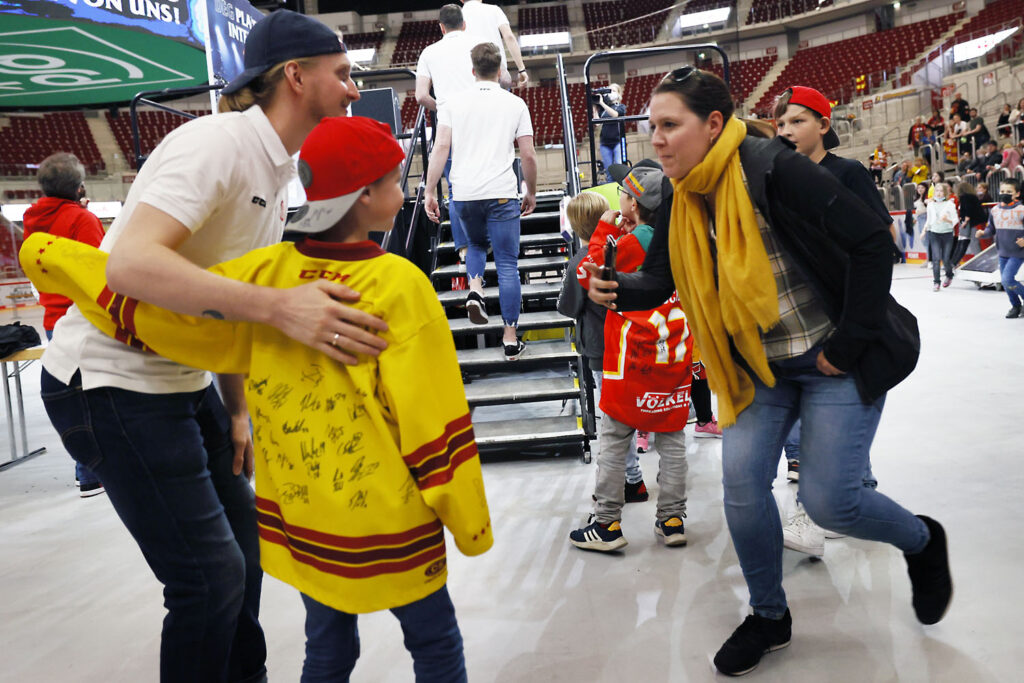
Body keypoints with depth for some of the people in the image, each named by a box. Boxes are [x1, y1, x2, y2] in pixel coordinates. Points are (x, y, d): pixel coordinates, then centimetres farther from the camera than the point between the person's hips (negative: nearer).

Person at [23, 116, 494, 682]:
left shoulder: (267, 272, -7)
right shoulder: (400, 285, -19)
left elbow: (152, 306, -4)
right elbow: (432, 414, -16)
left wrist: (53, 253, 12)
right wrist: (471, 524, -5)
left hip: (299, 513, 5)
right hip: (388, 522, -5)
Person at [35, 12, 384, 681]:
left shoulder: (277, 172, 9)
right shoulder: (218, 142, -21)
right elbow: (131, 264, -35)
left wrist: (237, 410, 10)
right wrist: (280, 306, -43)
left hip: (183, 380, 10)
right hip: (112, 382, -10)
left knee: (241, 536, 17)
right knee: (211, 575, -7)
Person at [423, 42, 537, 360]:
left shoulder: (455, 104, 8)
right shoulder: (515, 104, 6)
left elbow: (440, 148, -1)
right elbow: (528, 155, 5)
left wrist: (430, 191, 1)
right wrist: (531, 192, 17)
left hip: (463, 194, 2)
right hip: (501, 193, -2)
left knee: (476, 243, 29)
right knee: (507, 264, 4)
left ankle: (475, 289, 1)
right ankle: (510, 339, 7)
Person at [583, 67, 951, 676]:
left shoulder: (774, 169, -23)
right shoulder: (685, 202, 0)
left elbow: (870, 242, -23)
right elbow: (658, 280, 3)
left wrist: (849, 344, -18)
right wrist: (617, 289, -20)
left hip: (834, 362, -6)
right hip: (760, 369, 6)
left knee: (828, 499, -6)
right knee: (742, 484, 0)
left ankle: (923, 541, 30)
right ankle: (770, 617, 24)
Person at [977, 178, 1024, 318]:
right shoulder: (995, 210, 4)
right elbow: (991, 229, 13)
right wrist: (983, 233, -6)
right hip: (1003, 253, 6)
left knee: (1007, 279, -17)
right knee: (1005, 281, 12)